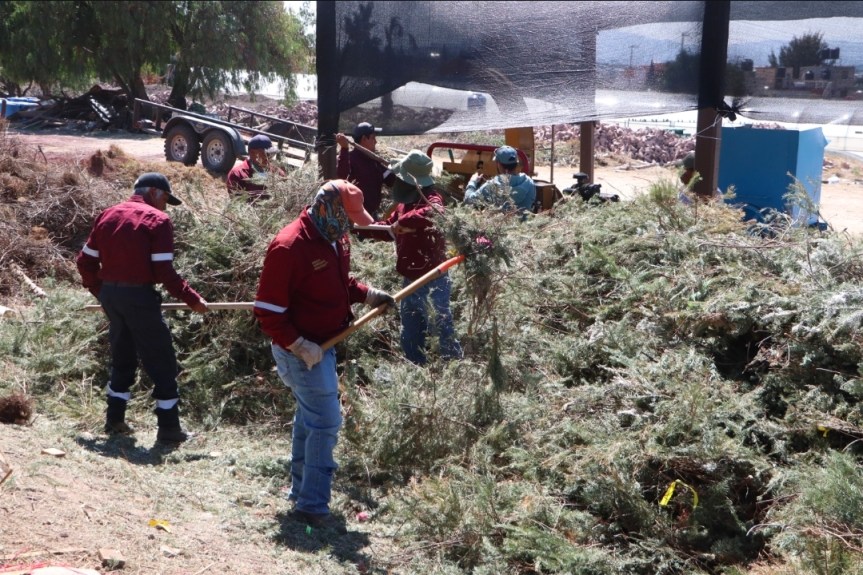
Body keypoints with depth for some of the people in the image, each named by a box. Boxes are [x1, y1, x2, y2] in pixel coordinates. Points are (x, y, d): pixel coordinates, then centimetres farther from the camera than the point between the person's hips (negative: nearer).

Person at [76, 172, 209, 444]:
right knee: (162, 362, 3)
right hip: (139, 296, -7)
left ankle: (114, 420, 27)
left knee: (122, 359, 22)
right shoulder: (157, 220, -8)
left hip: (110, 294, 7)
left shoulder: (107, 215, 11)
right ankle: (169, 429, 5)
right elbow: (164, 271, -15)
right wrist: (193, 299, -8)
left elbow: (85, 261, 11)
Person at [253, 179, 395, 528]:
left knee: (310, 417, 20)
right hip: (303, 350, -10)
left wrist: (368, 295, 1)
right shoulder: (289, 247, -24)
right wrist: (299, 346, -24)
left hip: (325, 343, 10)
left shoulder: (336, 239, 4)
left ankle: (301, 490, 36)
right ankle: (312, 505, 3)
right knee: (325, 422, -8)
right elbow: (267, 310, -22)